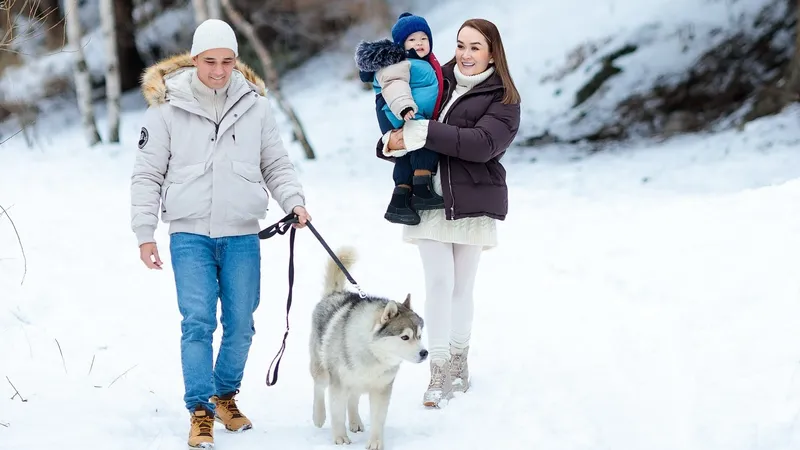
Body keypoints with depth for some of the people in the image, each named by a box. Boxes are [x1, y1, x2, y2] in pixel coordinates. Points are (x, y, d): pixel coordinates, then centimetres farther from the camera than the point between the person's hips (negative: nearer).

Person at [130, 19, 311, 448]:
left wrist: (294, 202, -5)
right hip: (190, 235, -2)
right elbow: (148, 175, 3)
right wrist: (144, 232, 0)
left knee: (240, 324, 7)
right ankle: (201, 411, 0)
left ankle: (226, 396, 26)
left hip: (242, 236, 2)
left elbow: (276, 164, 12)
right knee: (198, 323, -8)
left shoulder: (254, 103, 4)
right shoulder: (167, 106, -2)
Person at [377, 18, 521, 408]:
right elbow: (402, 125, 9)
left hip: (472, 203, -1)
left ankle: (459, 362, 23)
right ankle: (439, 373, -4)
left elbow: (482, 143, -20)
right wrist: (390, 144, -15)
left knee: (462, 285, 8)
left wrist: (425, 133, -26)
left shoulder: (503, 98, -3)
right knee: (439, 282, -5)